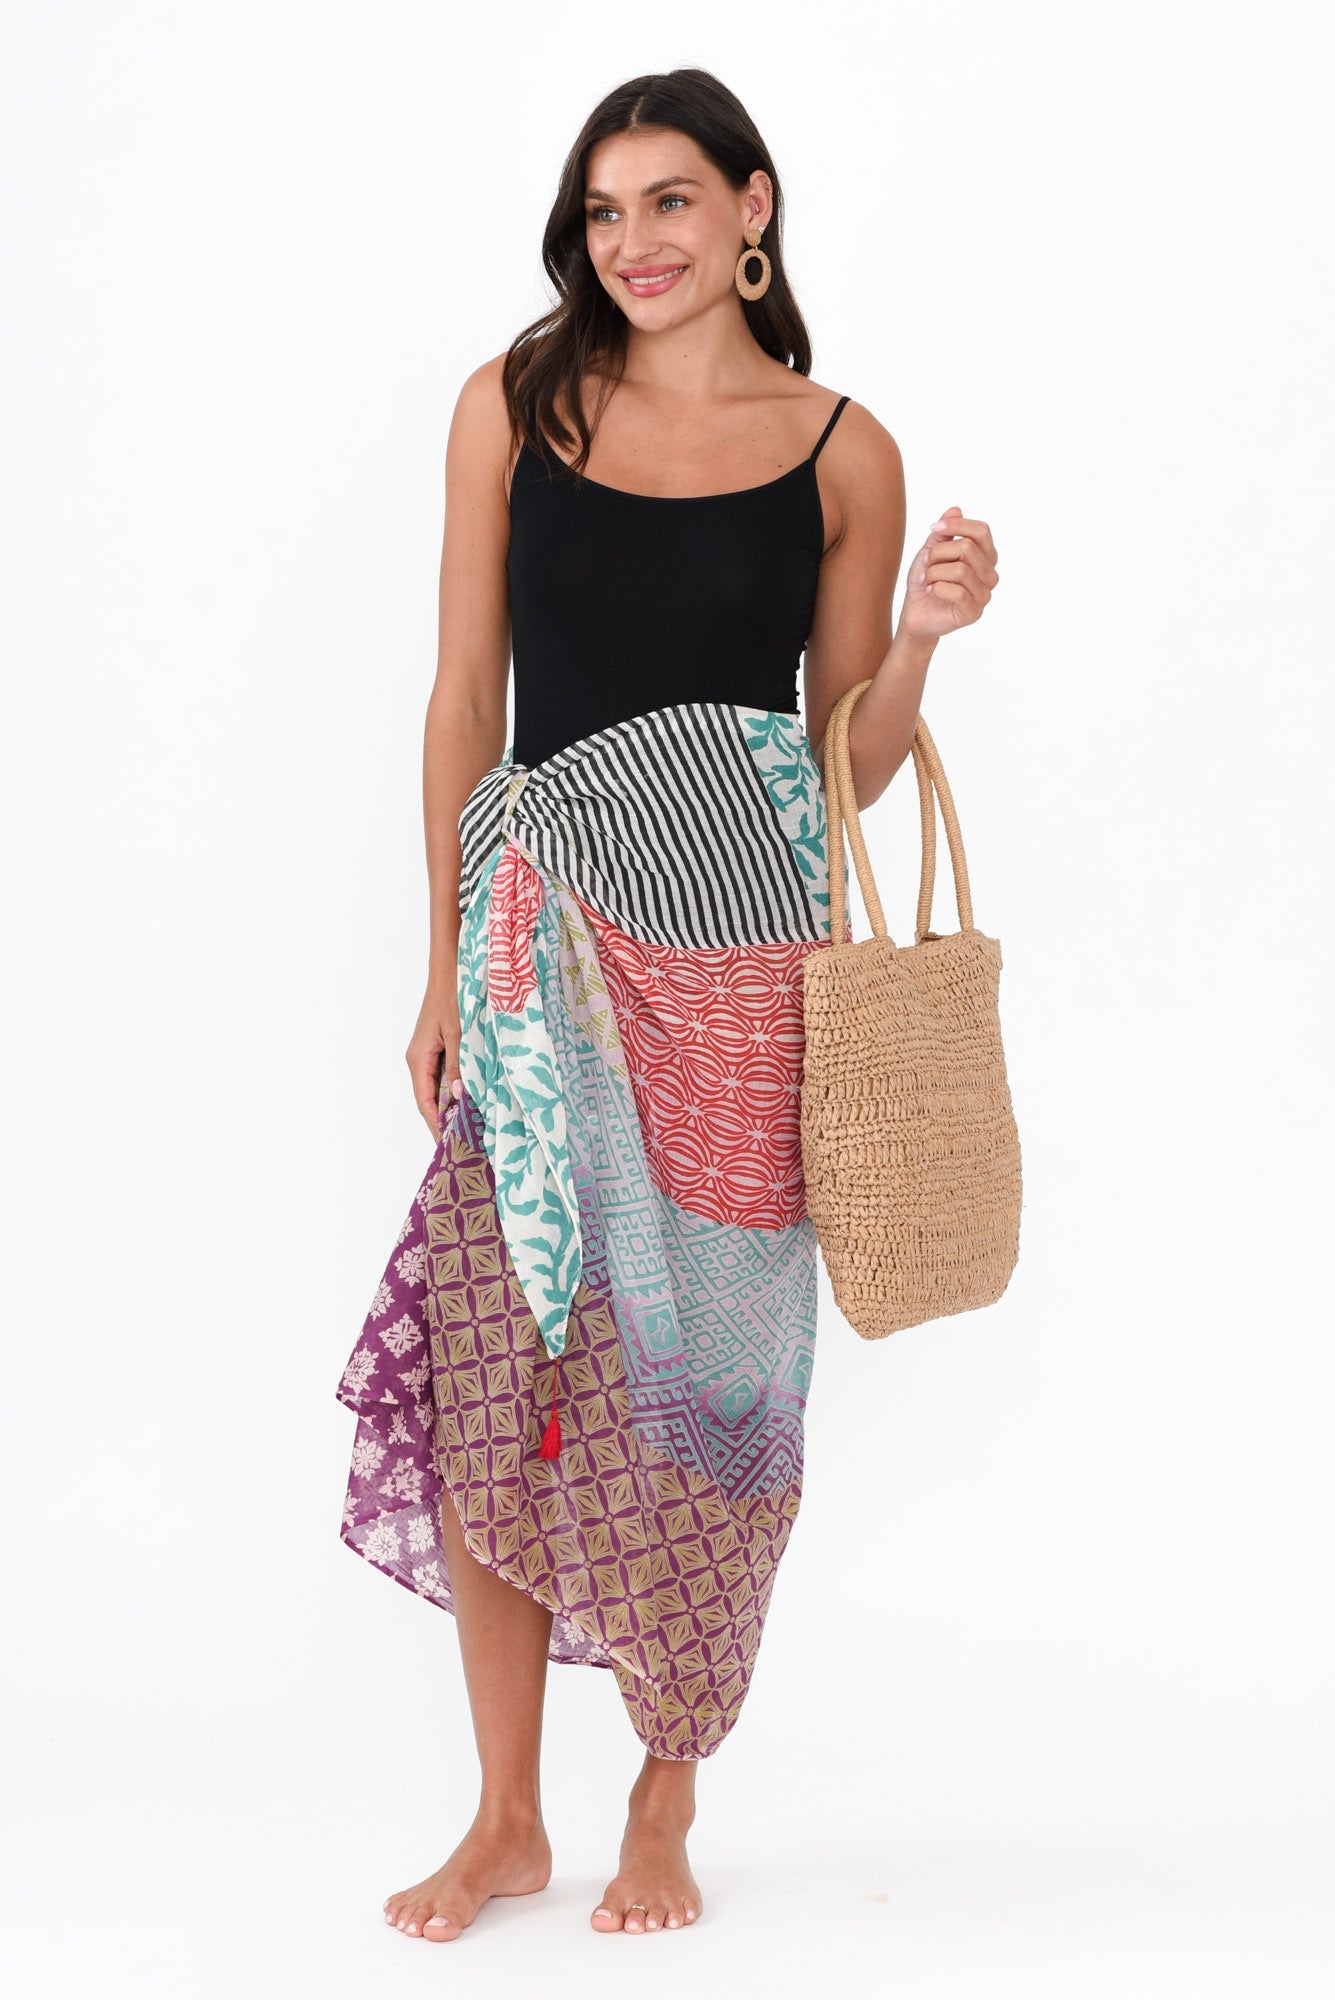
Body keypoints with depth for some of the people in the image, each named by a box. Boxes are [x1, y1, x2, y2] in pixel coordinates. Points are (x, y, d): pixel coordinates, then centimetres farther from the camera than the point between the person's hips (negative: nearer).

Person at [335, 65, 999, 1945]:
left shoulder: (844, 453, 5)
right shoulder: (517, 403, 7)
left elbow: (847, 764, 8)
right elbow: (466, 694, 8)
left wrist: (922, 635, -11)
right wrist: (449, 960, 6)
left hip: (742, 946, -1)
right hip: (549, 932, 1)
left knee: (707, 1370, 4)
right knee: (499, 1362, -1)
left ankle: (666, 1809, 22)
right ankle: (508, 1820, 17)